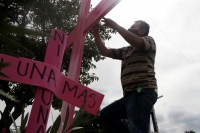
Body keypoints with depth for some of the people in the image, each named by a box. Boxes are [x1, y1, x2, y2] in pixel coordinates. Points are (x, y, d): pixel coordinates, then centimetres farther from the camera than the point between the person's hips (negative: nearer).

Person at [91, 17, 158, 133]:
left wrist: (115, 25, -9)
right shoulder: (126, 51, 30)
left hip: (143, 92, -9)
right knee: (106, 114, 9)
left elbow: (136, 42, -15)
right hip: (130, 94, 9)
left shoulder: (149, 40, 9)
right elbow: (104, 52, 24)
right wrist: (96, 33, 17)